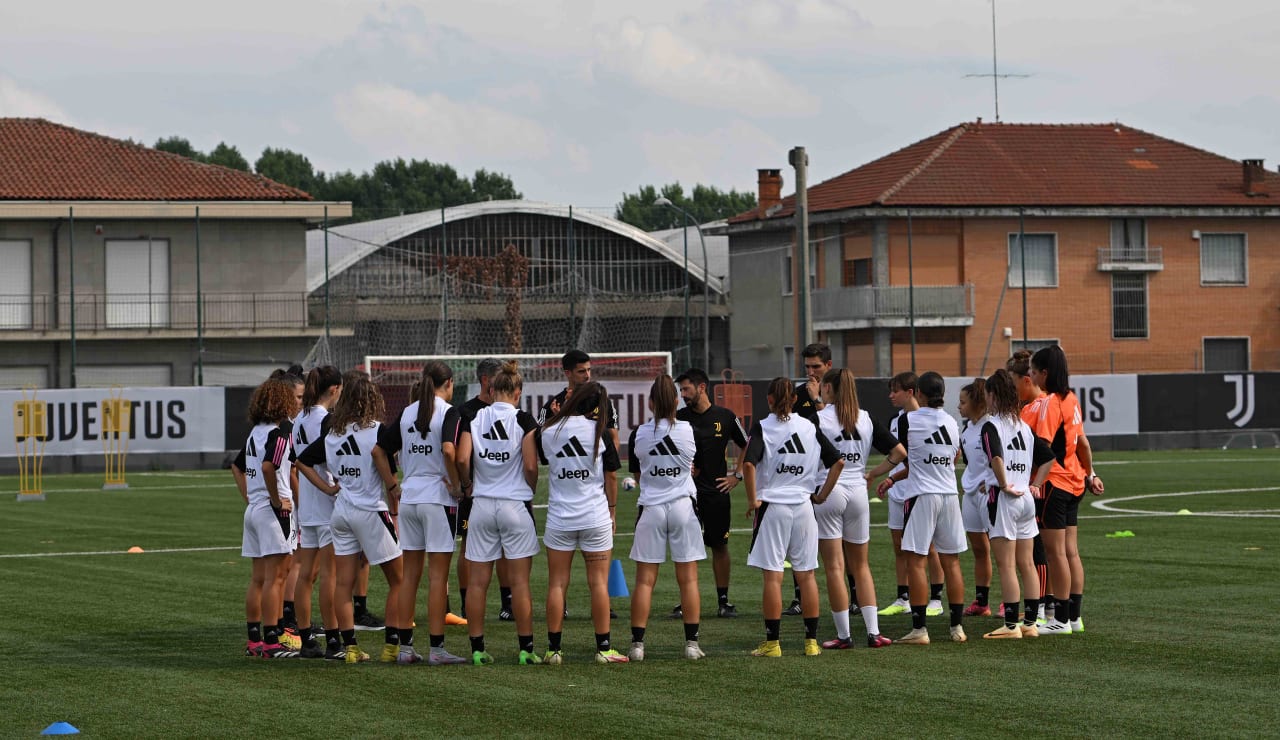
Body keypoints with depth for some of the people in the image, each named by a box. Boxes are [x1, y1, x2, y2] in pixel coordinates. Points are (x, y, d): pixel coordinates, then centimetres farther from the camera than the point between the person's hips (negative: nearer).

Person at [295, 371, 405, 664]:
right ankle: (393, 645, -1)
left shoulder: (332, 433, 9)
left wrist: (328, 488, 11)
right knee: (398, 580, 4)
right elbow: (378, 452, -25)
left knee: (343, 582, 7)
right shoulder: (377, 430, -9)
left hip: (341, 511, 6)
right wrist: (393, 491, -13)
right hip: (371, 510, -6)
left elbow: (302, 461, 12)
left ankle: (349, 646, 5)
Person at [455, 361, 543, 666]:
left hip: (482, 504, 3)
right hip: (515, 504, -3)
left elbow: (462, 459, -7)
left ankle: (477, 649, 9)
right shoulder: (523, 420, -7)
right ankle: (526, 649, 3)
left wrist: (468, 485, 11)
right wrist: (530, 491, 8)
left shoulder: (474, 419, 1)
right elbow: (530, 466, -10)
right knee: (519, 582, 2)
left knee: (477, 582, 7)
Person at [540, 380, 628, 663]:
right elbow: (611, 475, 0)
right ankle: (603, 648, 4)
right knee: (598, 583, 3)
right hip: (596, 517, -1)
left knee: (557, 584, 6)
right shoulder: (599, 431, -5)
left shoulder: (548, 431, -1)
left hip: (558, 518, 1)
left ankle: (553, 647, 6)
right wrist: (612, 509, 13)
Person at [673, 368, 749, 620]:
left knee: (720, 545, 4)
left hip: (716, 491, 0)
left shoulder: (726, 417, 2)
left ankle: (723, 600, 10)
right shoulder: (679, 418, 3)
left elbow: (748, 447, 12)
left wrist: (737, 476, 4)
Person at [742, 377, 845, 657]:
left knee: (773, 576, -2)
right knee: (806, 574, 8)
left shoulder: (762, 427, -5)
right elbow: (838, 461, 5)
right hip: (803, 506, 3)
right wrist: (822, 495, 10)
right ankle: (811, 641, 9)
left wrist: (752, 499, -9)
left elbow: (749, 463, -19)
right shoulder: (810, 427, 7)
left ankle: (772, 643, -1)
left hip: (772, 506, -3)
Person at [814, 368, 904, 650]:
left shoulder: (818, 419, -7)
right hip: (858, 492, 4)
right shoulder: (866, 419, 6)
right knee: (860, 566, 14)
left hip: (828, 492, -4)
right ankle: (873, 631, 8)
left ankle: (843, 636, 1)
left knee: (834, 567, 0)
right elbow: (899, 452, 6)